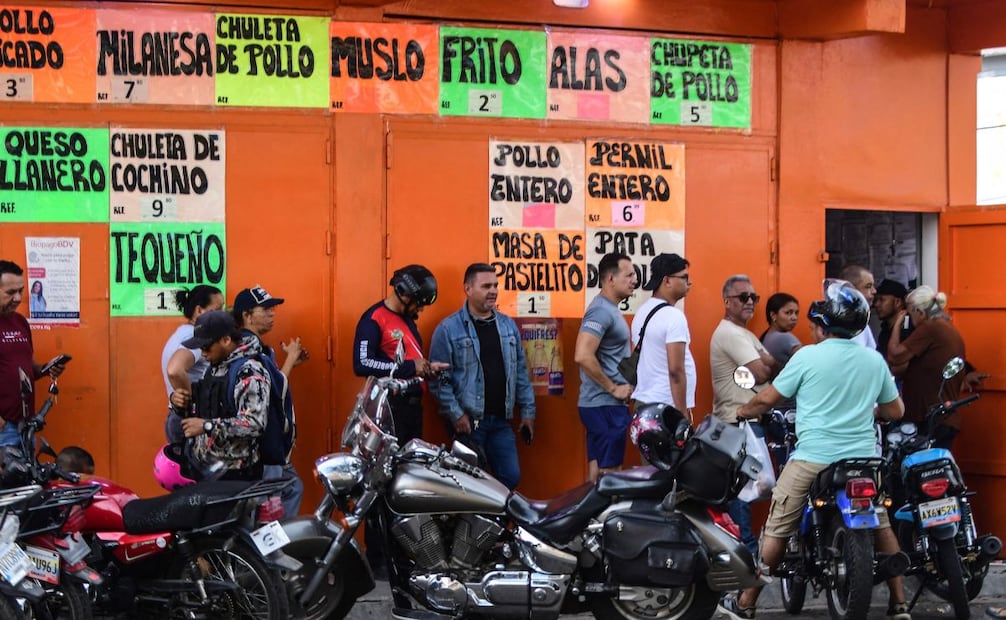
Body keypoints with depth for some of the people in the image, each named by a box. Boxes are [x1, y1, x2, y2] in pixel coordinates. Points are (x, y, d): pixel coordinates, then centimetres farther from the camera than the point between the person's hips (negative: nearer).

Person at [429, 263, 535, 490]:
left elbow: (520, 371, 15)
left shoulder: (508, 326, 12)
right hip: (467, 421, -5)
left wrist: (528, 411, 11)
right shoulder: (448, 329, -7)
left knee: (511, 477, 2)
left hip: (500, 420, 5)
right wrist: (455, 414, -15)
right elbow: (439, 378, -9)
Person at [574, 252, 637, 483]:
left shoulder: (609, 309, 16)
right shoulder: (601, 311, -16)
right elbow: (582, 356, -28)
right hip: (605, 405, -10)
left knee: (597, 473, 12)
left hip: (605, 405, 10)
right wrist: (613, 388, -19)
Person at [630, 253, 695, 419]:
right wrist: (683, 413, -16)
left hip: (642, 403, 9)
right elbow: (676, 369, -19)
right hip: (667, 405, -9)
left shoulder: (642, 312, 13)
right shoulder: (673, 316, -14)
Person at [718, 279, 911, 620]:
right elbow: (895, 411, 15)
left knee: (776, 530, 4)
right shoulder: (874, 360, 7)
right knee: (881, 525, 19)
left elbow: (768, 398, 1)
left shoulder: (808, 356, -5)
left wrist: (741, 411, 19)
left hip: (813, 459, -4)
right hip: (863, 460, 4)